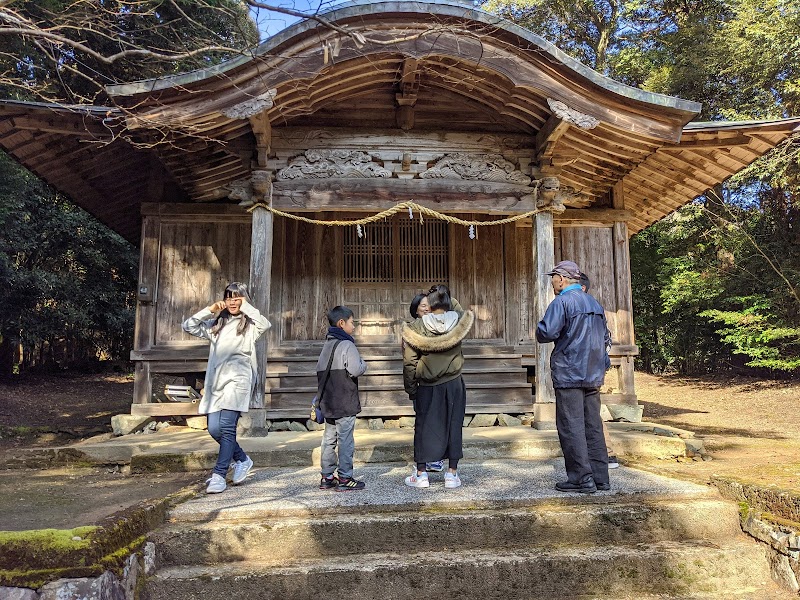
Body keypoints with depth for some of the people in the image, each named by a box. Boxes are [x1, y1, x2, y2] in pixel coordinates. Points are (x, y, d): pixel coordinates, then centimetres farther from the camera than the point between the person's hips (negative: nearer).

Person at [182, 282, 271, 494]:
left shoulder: (249, 325, 3)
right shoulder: (216, 324, 18)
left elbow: (265, 324, -19)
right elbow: (188, 326, 12)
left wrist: (246, 307, -9)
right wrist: (210, 310, 3)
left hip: (237, 381, -5)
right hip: (217, 382, 5)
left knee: (227, 427, -11)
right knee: (214, 429, 3)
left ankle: (219, 475, -3)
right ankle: (242, 460, 25)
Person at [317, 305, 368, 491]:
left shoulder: (327, 345, 13)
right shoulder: (347, 345, -13)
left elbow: (319, 370, 17)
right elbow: (356, 370, -23)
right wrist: (363, 364, -4)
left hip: (327, 404, 8)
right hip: (345, 404, -8)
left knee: (329, 439, 14)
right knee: (345, 441, -1)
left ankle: (327, 477, 21)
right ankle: (345, 478, 4)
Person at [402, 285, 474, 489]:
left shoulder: (416, 327, -11)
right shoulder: (459, 321, -8)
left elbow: (409, 362, -8)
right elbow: (468, 314, 19)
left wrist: (410, 388, 2)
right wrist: (451, 302, 20)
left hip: (427, 387, -1)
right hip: (453, 384, 1)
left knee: (424, 426, 10)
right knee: (453, 426, 10)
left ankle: (421, 474, 17)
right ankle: (452, 474, 16)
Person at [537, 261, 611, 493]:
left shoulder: (562, 302, -10)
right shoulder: (595, 303, 16)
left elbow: (546, 333, -19)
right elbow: (604, 336, 22)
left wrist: (540, 330, 2)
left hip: (569, 374, -8)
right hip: (593, 375, 8)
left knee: (571, 426, -2)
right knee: (593, 425, 12)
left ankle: (581, 478, 0)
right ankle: (600, 477, 16)